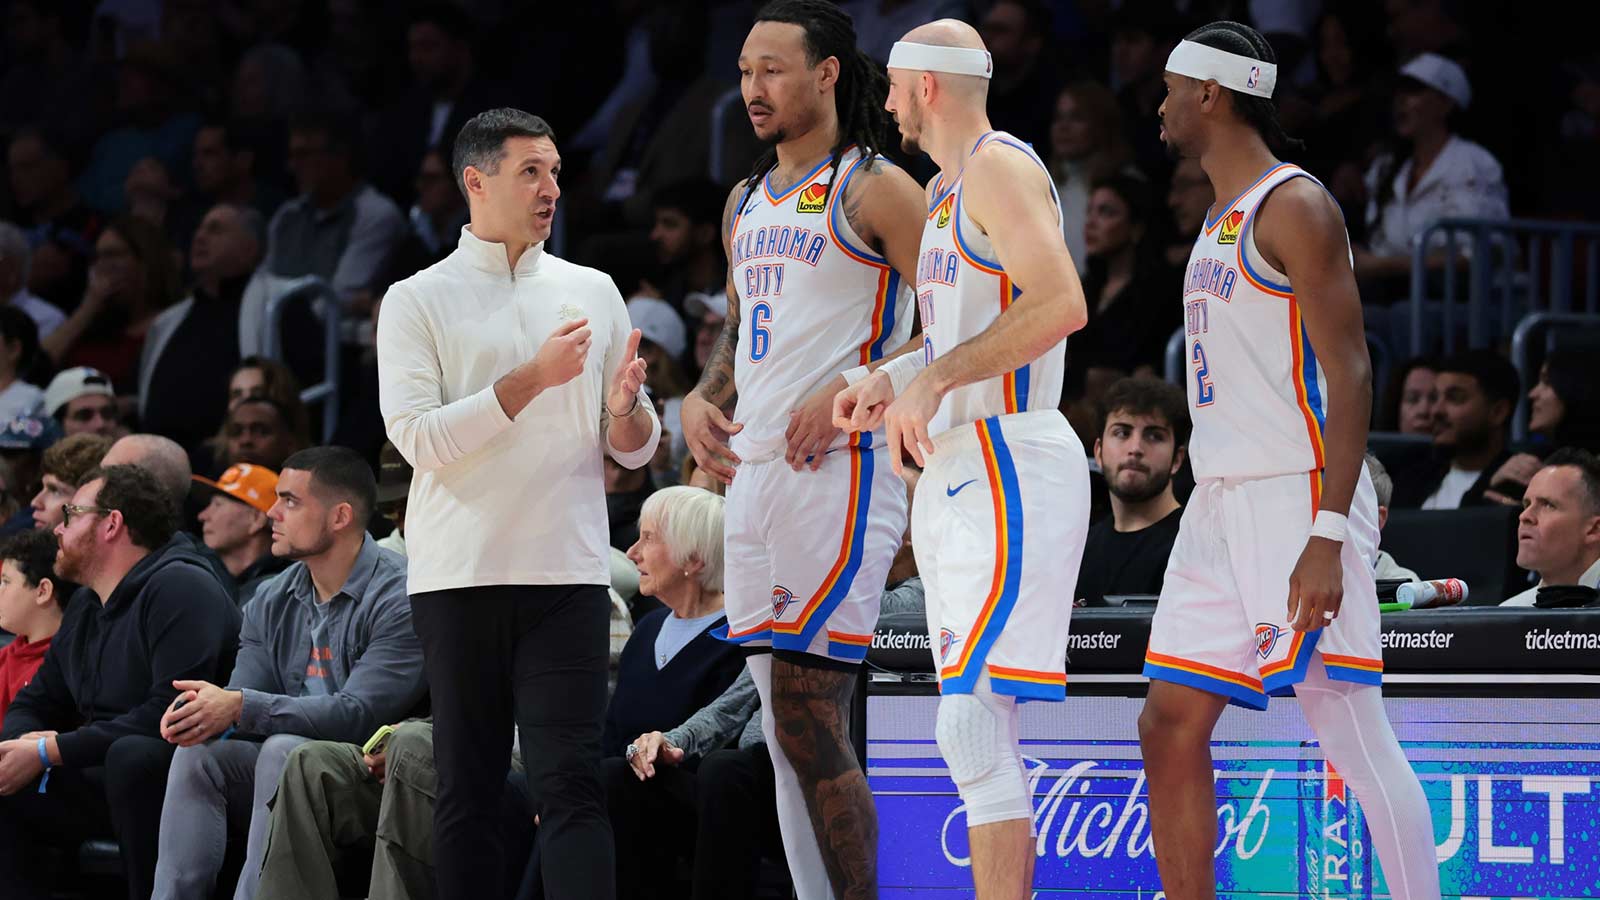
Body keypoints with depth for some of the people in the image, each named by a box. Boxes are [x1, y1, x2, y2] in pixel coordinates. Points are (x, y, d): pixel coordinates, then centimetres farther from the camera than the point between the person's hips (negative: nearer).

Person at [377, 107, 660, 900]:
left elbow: (635, 451, 13)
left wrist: (627, 412, -10)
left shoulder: (591, 292, 13)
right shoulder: (418, 301, 4)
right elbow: (418, 438, -9)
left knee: (569, 785, -9)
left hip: (567, 574, 1)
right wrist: (533, 380, -15)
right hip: (457, 579, -1)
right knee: (466, 793, 2)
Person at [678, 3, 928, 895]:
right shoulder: (748, 202, 18)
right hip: (754, 472, 8)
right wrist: (703, 398, 11)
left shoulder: (875, 190, -6)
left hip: (839, 473, -8)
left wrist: (846, 393, -20)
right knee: (791, 729, 8)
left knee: (809, 723, -14)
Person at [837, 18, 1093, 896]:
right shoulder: (944, 190, 21)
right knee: (973, 723, 9)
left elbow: (1060, 304, -23)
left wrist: (936, 379, -21)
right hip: (955, 472, 11)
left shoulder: (999, 166, -10)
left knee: (973, 719, -16)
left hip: (1010, 469, -11)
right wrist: (890, 379, 16)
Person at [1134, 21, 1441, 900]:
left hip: (1297, 499, -10)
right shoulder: (1221, 219, 19)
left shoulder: (1294, 207, -10)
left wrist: (1328, 537, -23)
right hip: (1220, 506, 10)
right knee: (1171, 727, 6)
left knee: (1352, 733, -12)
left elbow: (1350, 374, -16)